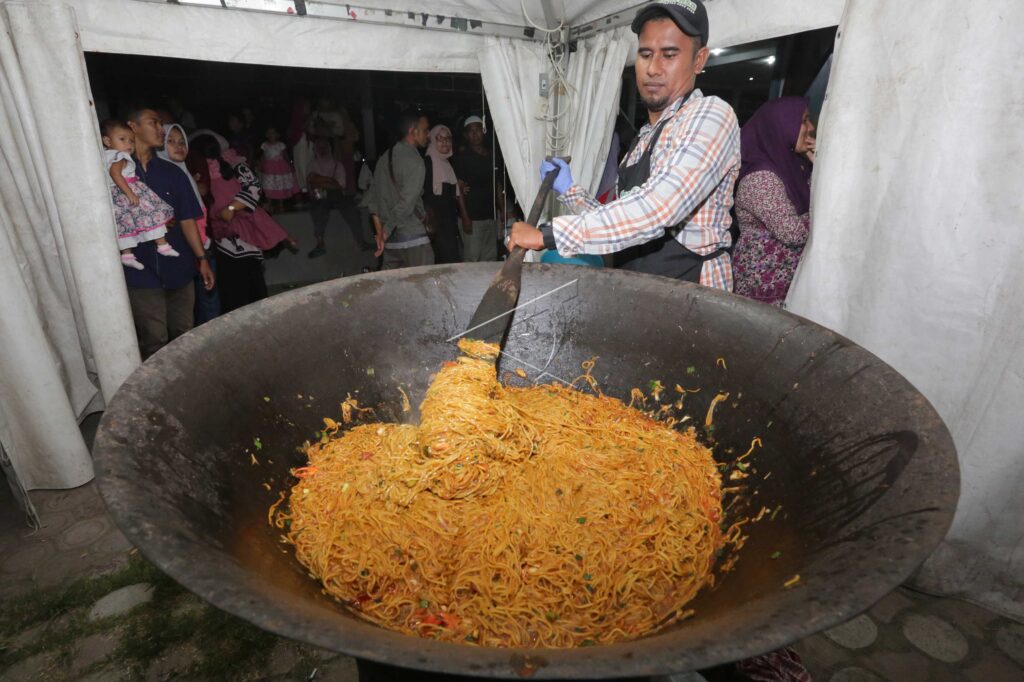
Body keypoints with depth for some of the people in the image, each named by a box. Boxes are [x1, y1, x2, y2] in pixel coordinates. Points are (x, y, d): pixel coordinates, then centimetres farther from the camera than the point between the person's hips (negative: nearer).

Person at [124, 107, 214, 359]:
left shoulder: (172, 172, 8)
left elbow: (187, 219, 5)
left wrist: (201, 258, 0)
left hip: (179, 268, 3)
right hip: (140, 272, -3)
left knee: (184, 334, 11)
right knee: (154, 342, 2)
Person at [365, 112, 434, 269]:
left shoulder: (385, 158, 13)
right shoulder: (414, 161, -12)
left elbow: (372, 197, 14)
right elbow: (406, 203, -20)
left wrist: (380, 232, 13)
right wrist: (386, 232, -10)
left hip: (390, 239, 8)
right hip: (412, 239, -8)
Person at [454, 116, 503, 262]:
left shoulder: (491, 156, 14)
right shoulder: (463, 157, -2)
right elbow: (460, 189, -6)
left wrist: (502, 210, 9)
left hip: (491, 216, 5)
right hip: (472, 218, -5)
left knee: (491, 258, 8)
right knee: (472, 258, -6)